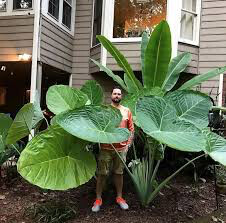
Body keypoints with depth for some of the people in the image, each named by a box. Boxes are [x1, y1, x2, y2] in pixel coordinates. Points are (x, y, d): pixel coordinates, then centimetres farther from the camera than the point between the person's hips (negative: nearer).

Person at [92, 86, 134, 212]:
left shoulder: (126, 111, 7)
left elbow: (131, 129, 8)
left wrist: (128, 144, 1)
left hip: (121, 148, 2)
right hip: (106, 147, -1)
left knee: (119, 173, 13)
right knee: (102, 173, 4)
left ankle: (119, 197, 28)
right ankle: (98, 199, 18)